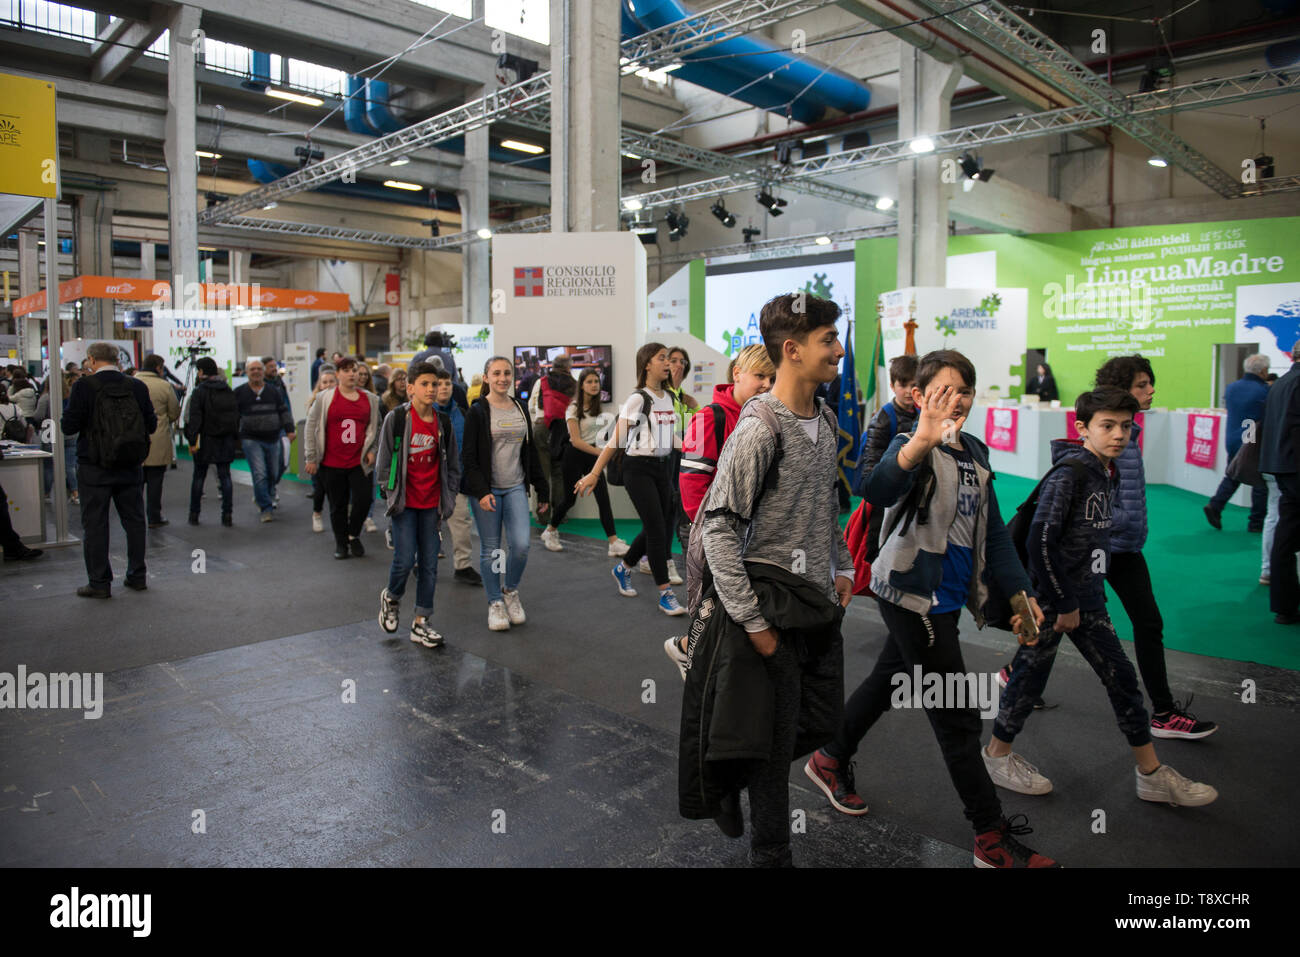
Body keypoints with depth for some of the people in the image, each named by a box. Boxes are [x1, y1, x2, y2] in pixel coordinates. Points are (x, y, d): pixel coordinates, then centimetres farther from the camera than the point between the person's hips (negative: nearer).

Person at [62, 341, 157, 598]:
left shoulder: (84, 387, -11)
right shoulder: (137, 387, -1)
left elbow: (69, 426, -11)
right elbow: (151, 425, 2)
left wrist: (63, 422, 11)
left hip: (95, 468, -3)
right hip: (131, 467, 4)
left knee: (94, 524, 4)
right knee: (134, 520, 13)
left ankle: (99, 583, 7)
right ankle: (137, 576, 20)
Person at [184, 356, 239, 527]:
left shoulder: (200, 391, -9)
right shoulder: (228, 390, 7)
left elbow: (195, 418, -15)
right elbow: (237, 415, 8)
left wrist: (192, 441, -14)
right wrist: (235, 439, 13)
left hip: (206, 441, -4)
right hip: (226, 441, 4)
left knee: (198, 476, 8)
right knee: (225, 476, 6)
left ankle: (194, 514, 14)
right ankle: (227, 514, 2)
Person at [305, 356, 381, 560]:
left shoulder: (370, 398, 7)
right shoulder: (325, 398, 2)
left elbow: (377, 427, 16)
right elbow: (311, 427, 3)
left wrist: (372, 450, 5)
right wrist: (311, 458, 0)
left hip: (359, 461, 1)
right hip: (332, 462, -1)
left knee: (363, 499, -8)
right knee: (338, 505, 7)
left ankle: (354, 536, 17)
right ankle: (341, 542, 24)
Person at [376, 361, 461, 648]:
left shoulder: (443, 422, 4)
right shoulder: (396, 418, -6)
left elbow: (453, 463, 12)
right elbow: (384, 459, -1)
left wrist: (448, 497, 7)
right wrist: (389, 493, -4)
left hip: (431, 503, 4)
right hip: (405, 501, -3)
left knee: (429, 563, 5)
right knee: (405, 559, -8)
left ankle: (420, 624, 15)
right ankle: (390, 598, 26)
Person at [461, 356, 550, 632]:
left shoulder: (520, 409, 10)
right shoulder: (478, 412, -5)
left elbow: (531, 452, 16)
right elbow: (469, 458, -8)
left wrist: (542, 490, 14)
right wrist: (481, 492, -18)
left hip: (515, 488, 4)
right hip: (486, 490, -4)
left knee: (521, 545, -7)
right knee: (490, 549, 3)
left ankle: (511, 591, 19)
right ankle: (495, 603, 19)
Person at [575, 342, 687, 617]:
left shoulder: (670, 398, 9)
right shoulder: (638, 399, -12)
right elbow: (616, 440, -13)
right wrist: (594, 474, -16)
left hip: (663, 467, 7)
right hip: (639, 468, -7)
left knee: (658, 528, 11)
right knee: (657, 529, -7)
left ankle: (623, 569, 35)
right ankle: (665, 594, 2)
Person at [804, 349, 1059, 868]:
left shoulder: (975, 453, 9)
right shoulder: (911, 445, -16)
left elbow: (992, 531, 15)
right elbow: (880, 490, -41)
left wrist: (1021, 590, 10)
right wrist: (921, 443, -58)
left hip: (946, 598, 8)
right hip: (911, 594, -8)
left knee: (889, 680, 22)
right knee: (958, 718, 0)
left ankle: (831, 761, 42)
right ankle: (993, 838, 14)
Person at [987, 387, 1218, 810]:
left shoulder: (1108, 474, 9)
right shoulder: (1069, 473, -18)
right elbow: (1041, 540, -24)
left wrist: (1085, 598, 14)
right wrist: (1063, 603, -18)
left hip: (1086, 599, 8)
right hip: (1051, 598, -8)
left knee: (1121, 679, 12)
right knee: (1030, 677, 4)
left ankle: (1151, 774, 25)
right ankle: (997, 755, 24)